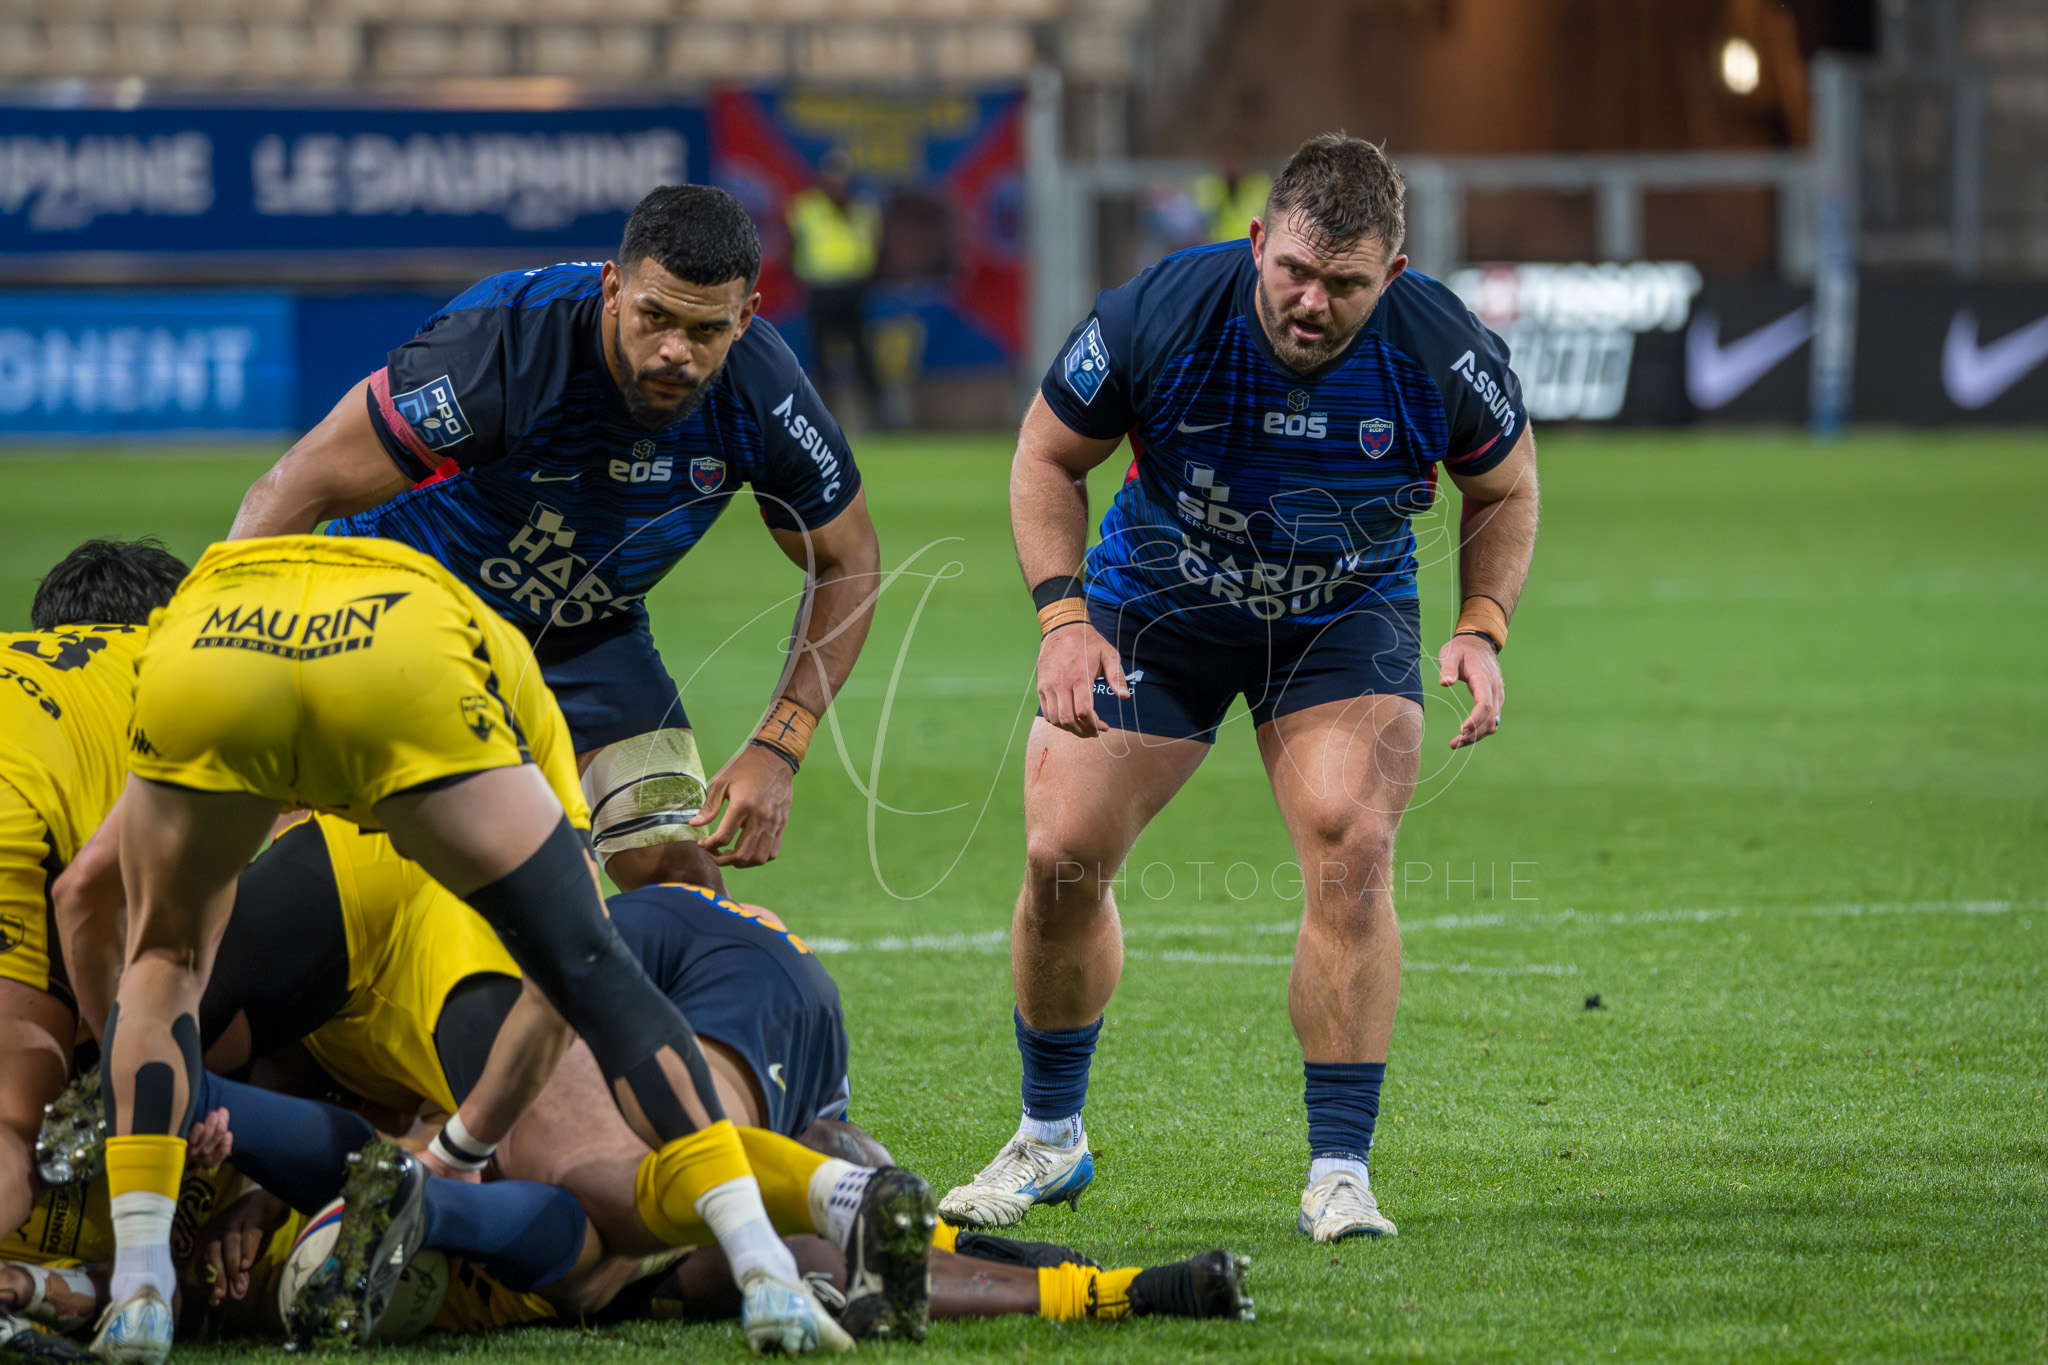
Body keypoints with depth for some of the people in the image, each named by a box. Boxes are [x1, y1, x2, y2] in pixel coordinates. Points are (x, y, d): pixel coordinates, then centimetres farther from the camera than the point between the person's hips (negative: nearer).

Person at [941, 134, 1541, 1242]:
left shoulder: (1443, 353, -24)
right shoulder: (1155, 318, -27)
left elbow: (1504, 487, -2)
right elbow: (1048, 457, -9)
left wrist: (1481, 630, -15)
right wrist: (1063, 616, -20)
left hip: (1345, 620, -1)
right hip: (1156, 607, 1)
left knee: (1351, 846, -22)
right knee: (1061, 857, -6)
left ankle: (1339, 1172, -14)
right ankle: (1048, 1140, 19)